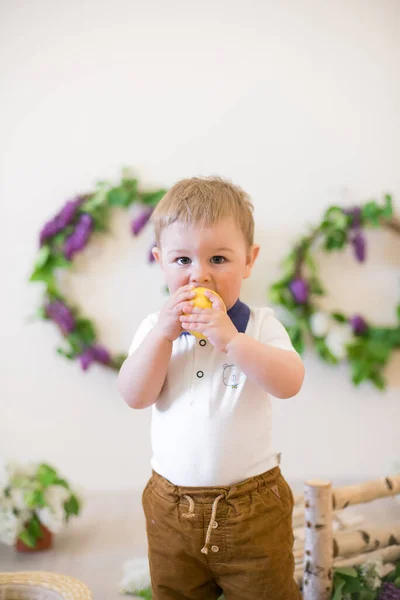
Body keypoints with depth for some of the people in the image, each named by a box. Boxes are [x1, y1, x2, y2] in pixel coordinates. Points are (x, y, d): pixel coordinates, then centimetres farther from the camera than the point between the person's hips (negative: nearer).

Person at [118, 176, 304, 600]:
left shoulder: (260, 325, -8)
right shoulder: (155, 329, -2)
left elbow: (290, 383, -23)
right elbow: (135, 396, -12)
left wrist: (230, 339, -34)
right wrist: (163, 333, -23)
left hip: (252, 504, -2)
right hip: (171, 505, 3)